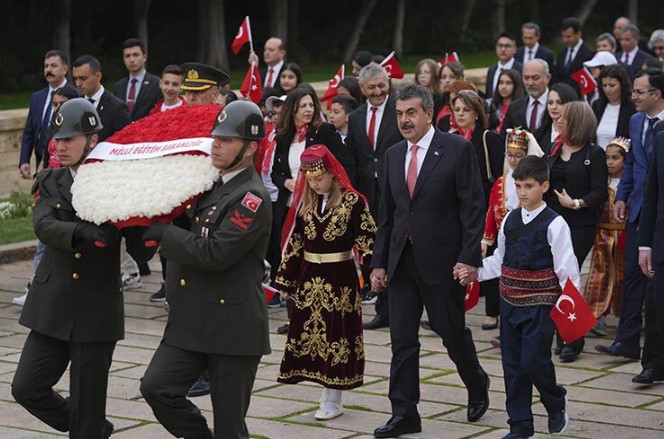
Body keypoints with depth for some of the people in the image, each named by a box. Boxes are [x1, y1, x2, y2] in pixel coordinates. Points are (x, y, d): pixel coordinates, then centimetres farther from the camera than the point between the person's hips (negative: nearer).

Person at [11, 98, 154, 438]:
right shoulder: (50, 183, 5)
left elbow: (141, 252, -6)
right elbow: (43, 225, -16)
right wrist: (82, 232, -34)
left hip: (97, 311, -4)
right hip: (53, 307, 4)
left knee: (86, 407, 2)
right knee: (26, 387, 1)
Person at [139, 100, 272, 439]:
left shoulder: (252, 198, -15)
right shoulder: (210, 184, 12)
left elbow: (214, 254, -22)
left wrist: (160, 232, -14)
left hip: (233, 327, -7)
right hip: (190, 322, 7)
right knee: (156, 387, -7)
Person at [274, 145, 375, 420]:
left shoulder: (352, 201, -7)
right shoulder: (305, 204, 7)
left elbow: (368, 239, -10)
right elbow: (295, 242, 10)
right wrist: (286, 281, 11)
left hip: (340, 277, -5)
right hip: (309, 278, 5)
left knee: (336, 334, -1)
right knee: (308, 331, 5)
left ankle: (333, 401, 6)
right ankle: (328, 395, 15)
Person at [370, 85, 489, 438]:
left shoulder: (458, 149, -6)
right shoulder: (393, 155, 11)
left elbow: (473, 207, -9)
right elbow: (386, 214, 14)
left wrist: (469, 258, -15)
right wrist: (378, 262, 8)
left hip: (442, 261, -5)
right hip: (401, 260, 5)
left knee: (452, 331, 6)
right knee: (402, 340, 2)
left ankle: (477, 385, 34)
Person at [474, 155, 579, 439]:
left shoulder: (554, 225, -10)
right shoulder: (509, 221, 7)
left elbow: (566, 269, -10)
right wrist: (473, 271, 2)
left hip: (539, 306, -6)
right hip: (510, 303, 6)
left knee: (533, 360, -11)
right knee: (512, 364, 8)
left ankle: (556, 403, 20)